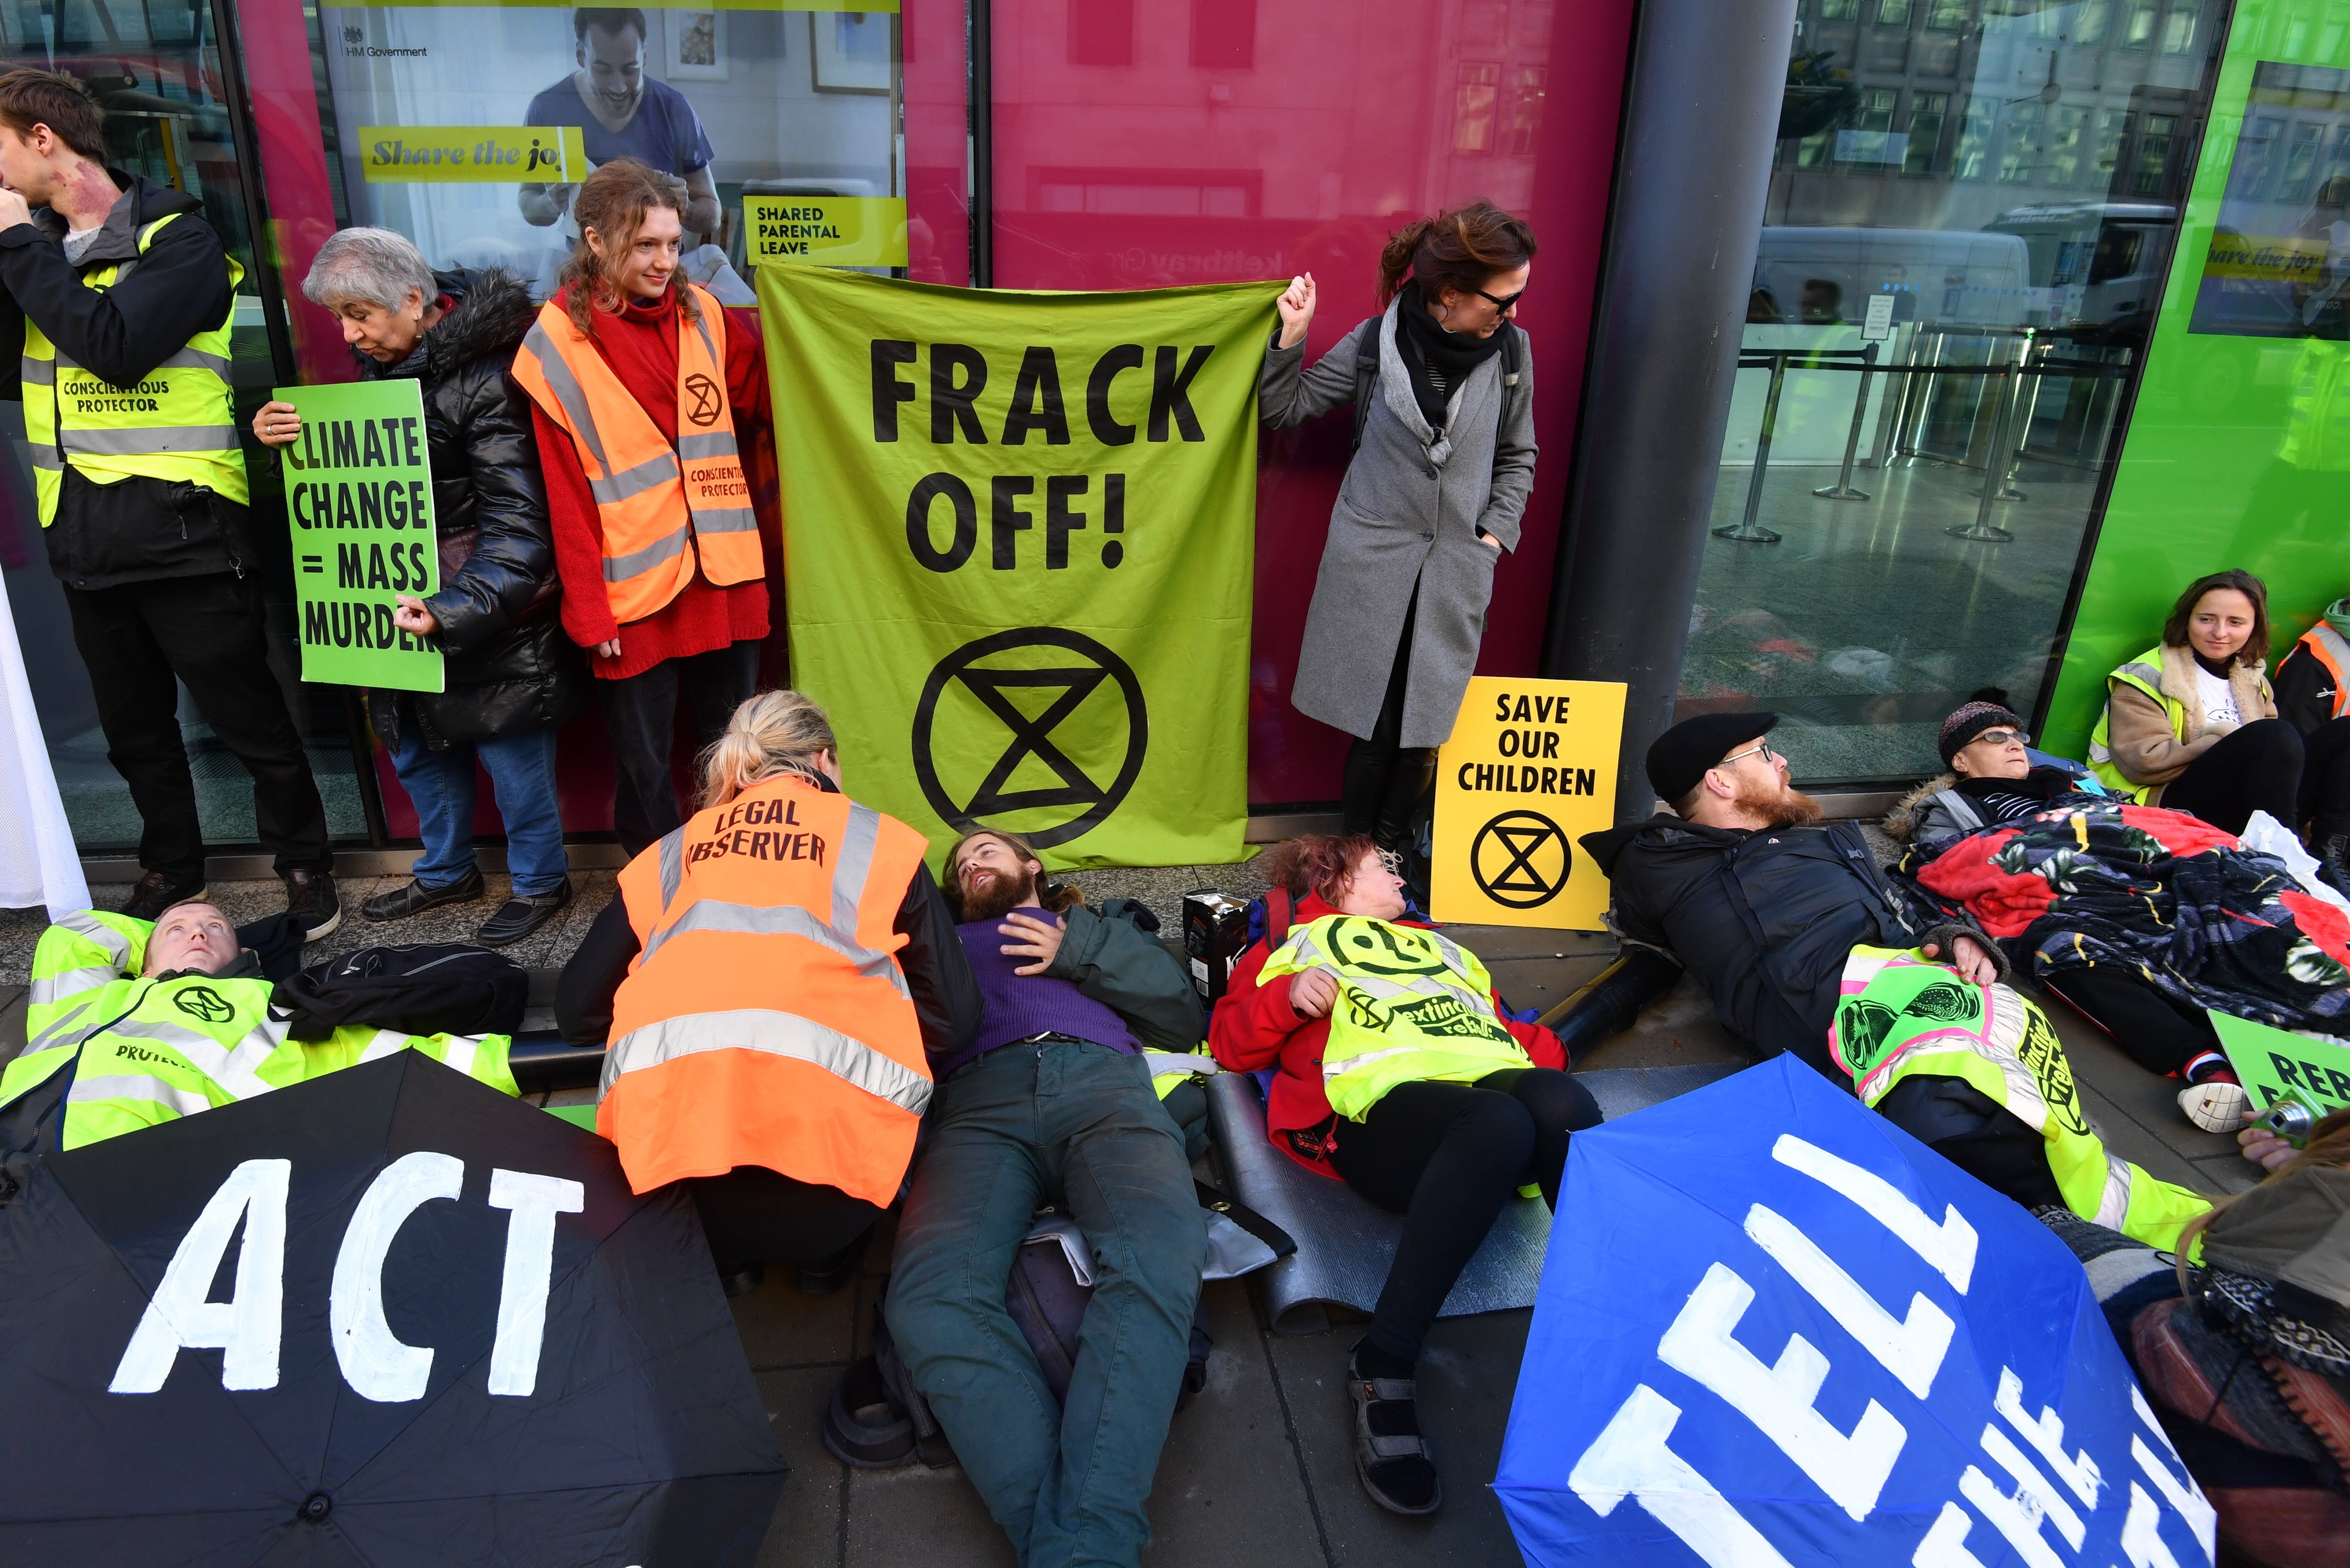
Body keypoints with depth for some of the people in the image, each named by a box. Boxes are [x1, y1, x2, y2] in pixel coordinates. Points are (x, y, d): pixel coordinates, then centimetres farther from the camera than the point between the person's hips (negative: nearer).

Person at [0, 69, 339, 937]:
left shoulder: (176, 239, -7)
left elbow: (115, 345, -21)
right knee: (134, 728, 17)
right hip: (84, 536, 7)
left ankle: (306, 869, 16)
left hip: (177, 530, -7)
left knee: (249, 719, 1)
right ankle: (171, 870, 32)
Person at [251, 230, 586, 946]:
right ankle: (446, 872, 39)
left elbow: (516, 525, -23)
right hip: (409, 604, 9)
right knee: (415, 744, 19)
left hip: (490, 616, -9)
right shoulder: (383, 364, 8)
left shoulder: (484, 378, -19)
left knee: (510, 751, 2)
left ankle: (540, 883, 22)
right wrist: (288, 439, -1)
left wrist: (454, 612, -31)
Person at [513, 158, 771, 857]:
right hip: (634, 587, -3)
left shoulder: (702, 313, 4)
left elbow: (762, 399, 15)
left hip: (723, 574, 4)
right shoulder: (559, 341, -6)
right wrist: (588, 610, -8)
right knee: (643, 760, 8)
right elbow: (566, 492, -6)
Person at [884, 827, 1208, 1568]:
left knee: (1159, 1255, -38)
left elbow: (1183, 1015, 22)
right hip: (980, 1098, 1)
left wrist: (1083, 950, 11)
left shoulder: (1100, 928, 38)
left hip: (1102, 1082, 0)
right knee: (931, 1294, -35)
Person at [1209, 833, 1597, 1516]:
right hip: (1384, 1096, -4)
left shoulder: (1436, 945, 44)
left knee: (1562, 1104, -34)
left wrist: (1544, 1046, 13)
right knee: (1498, 1121, -39)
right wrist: (1288, 996, 2)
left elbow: (1503, 1026, 36)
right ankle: (1382, 1369, -35)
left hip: (1495, 1076, 4)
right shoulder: (1298, 941, 32)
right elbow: (1233, 1043, 22)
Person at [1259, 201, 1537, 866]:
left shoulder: (1509, 348, 1)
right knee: (1375, 715, 1)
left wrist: (1495, 534, 4)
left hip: (1456, 566, 2)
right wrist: (1291, 337, -9)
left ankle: (1391, 848, 21)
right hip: (1375, 557, -2)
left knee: (1425, 718, 4)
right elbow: (1286, 408, 5)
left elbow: (1517, 455, 13)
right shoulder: (1377, 342, -5)